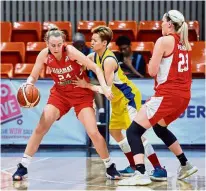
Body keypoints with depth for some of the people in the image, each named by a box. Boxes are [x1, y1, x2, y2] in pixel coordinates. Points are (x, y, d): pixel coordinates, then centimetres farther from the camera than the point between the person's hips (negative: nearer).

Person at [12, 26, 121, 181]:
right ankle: (23, 167, 4)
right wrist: (28, 85, -24)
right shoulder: (44, 55, -14)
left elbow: (95, 68, -20)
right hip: (60, 93, 3)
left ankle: (110, 167, 8)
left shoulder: (71, 51, -25)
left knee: (93, 132, -11)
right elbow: (33, 77, -2)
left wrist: (104, 87, -32)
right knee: (40, 128, -7)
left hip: (82, 93, -3)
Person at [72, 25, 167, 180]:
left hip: (129, 96, -10)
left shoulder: (109, 60, -25)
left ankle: (159, 169, -17)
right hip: (118, 99, 10)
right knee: (114, 131, 14)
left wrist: (87, 86, -21)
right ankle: (133, 166, 21)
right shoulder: (94, 56, 3)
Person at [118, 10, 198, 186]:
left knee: (133, 131, -7)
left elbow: (152, 71, -10)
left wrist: (152, 62, 9)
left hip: (167, 95, -8)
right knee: (160, 128, 33)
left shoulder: (164, 41, -9)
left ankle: (141, 174, -23)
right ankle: (186, 165, 35)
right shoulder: (185, 43, 13)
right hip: (184, 95, 8)